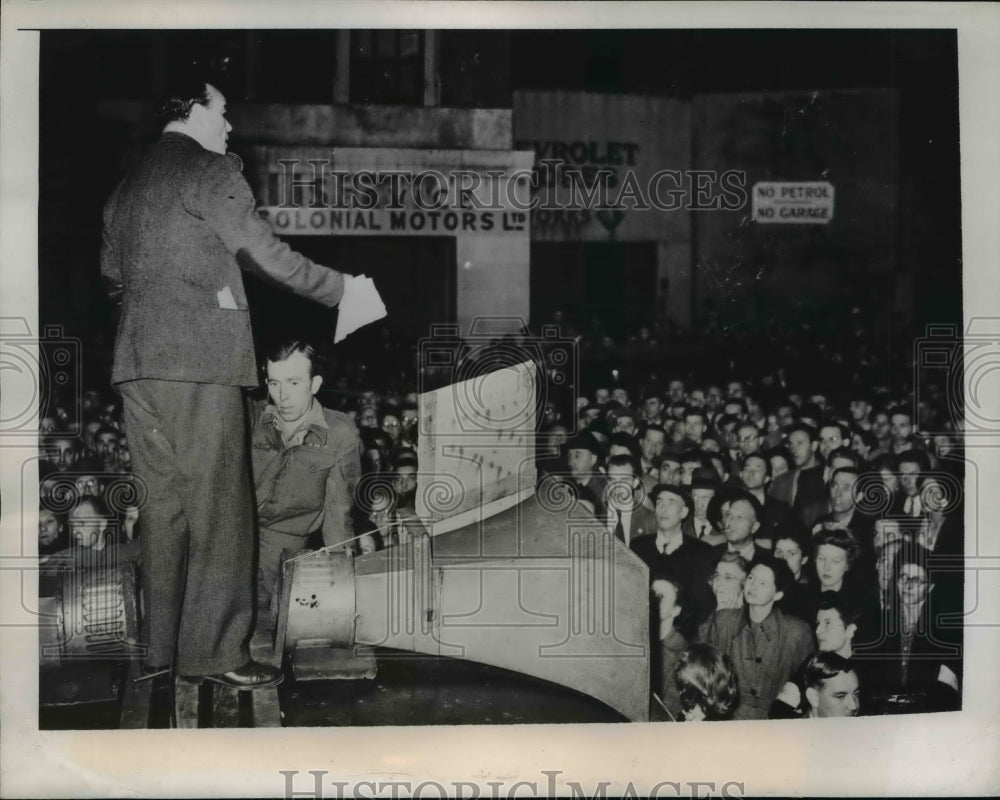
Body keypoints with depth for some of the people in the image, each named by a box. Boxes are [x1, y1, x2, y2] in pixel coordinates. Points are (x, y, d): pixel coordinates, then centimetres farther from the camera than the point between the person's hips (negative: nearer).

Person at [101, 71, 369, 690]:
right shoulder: (211, 172, -3)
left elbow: (112, 272, 23)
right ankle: (215, 652, -6)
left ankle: (162, 647, 11)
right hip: (201, 358, -8)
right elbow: (267, 255, -6)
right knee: (219, 508, -5)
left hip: (138, 361, 8)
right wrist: (339, 289, 5)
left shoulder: (130, 183, 20)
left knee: (163, 504, 9)